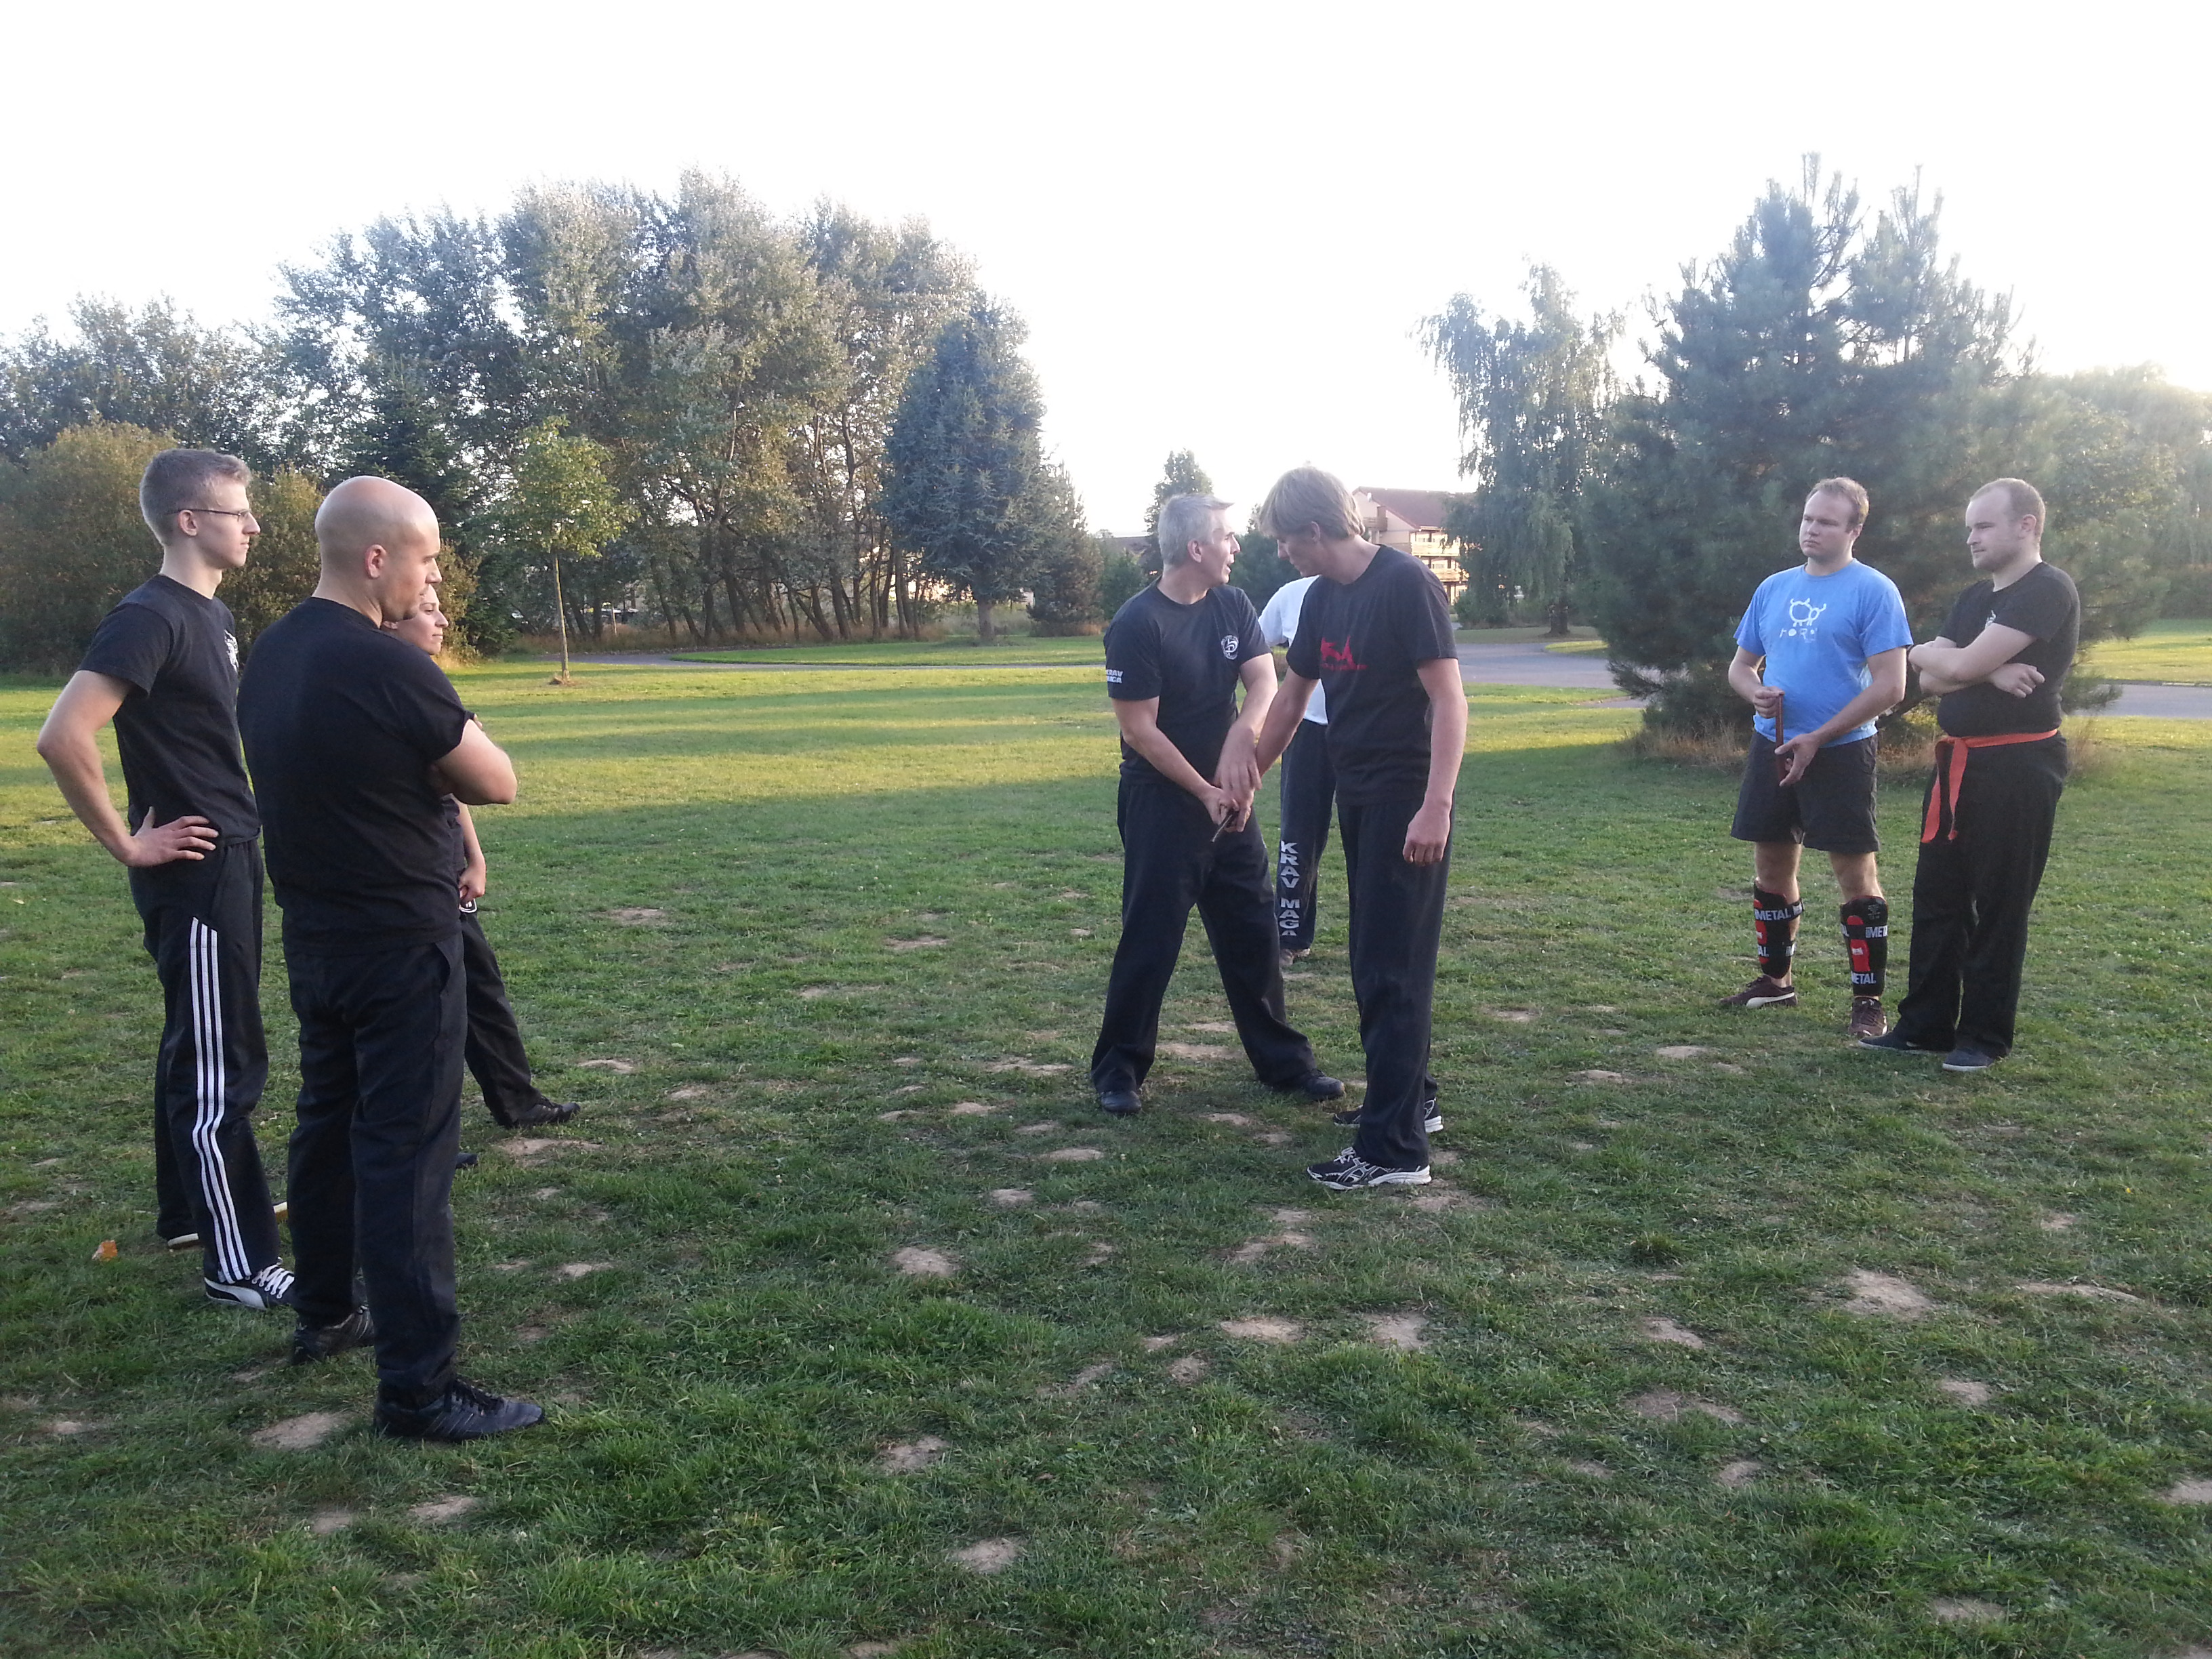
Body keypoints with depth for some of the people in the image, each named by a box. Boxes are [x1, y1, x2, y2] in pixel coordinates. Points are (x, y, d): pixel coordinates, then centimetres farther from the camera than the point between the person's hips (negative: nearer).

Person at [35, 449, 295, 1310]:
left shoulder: (214, 617, 11)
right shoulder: (150, 618, -18)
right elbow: (63, 738, -27)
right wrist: (128, 844, -18)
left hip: (232, 861, 10)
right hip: (194, 872, -9)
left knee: (201, 1049, 20)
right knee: (220, 1067, -4)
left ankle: (191, 1209, 35)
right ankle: (240, 1266, 4)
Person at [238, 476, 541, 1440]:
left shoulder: (269, 657, 6)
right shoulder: (386, 667, -21)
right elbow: (498, 785, -13)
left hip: (312, 938, 9)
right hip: (401, 948, -9)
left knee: (328, 1124, 21)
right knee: (406, 1154, -5)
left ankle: (324, 1315, 37)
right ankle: (418, 1388, 1)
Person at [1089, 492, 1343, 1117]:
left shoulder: (1233, 605, 4)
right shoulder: (1137, 624, -15)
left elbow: (1265, 681, -5)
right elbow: (1140, 729, -16)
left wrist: (1240, 737, -26)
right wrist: (1206, 793, -15)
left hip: (1227, 797, 6)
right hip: (1161, 801, -6)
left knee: (1253, 932, 12)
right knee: (1150, 940, -1)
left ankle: (1283, 1059, 23)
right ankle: (1118, 1068, 13)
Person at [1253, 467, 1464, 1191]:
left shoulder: (1406, 584, -16)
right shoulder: (1322, 598, 9)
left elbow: (1449, 698, -20)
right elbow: (1291, 699, 20)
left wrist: (1436, 805, -28)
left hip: (1407, 804, -8)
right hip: (1357, 797, 9)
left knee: (1393, 968, -7)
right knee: (1373, 960, 16)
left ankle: (1396, 1149, -2)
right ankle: (1410, 1098, 31)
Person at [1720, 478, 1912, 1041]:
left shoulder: (1873, 590, -7)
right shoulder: (1775, 588, 11)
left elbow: (1889, 686, -13)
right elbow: (1740, 665, 18)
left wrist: (1817, 739, -16)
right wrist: (1756, 692, -6)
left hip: (1840, 752, -6)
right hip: (1772, 746, 6)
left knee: (1855, 872, -2)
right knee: (1771, 866, 13)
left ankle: (1869, 999, 7)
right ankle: (1775, 978, 28)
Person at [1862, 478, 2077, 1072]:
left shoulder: (2047, 590, -11)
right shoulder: (1976, 598, 17)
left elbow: (1962, 666, -19)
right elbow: (1930, 678, 7)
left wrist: (1938, 656, 3)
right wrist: (1988, 672, -12)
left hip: (2017, 766, -8)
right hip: (1958, 762, 9)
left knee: (1998, 905, 0)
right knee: (1937, 896, 10)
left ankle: (1985, 1037, 10)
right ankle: (1925, 1025, 18)